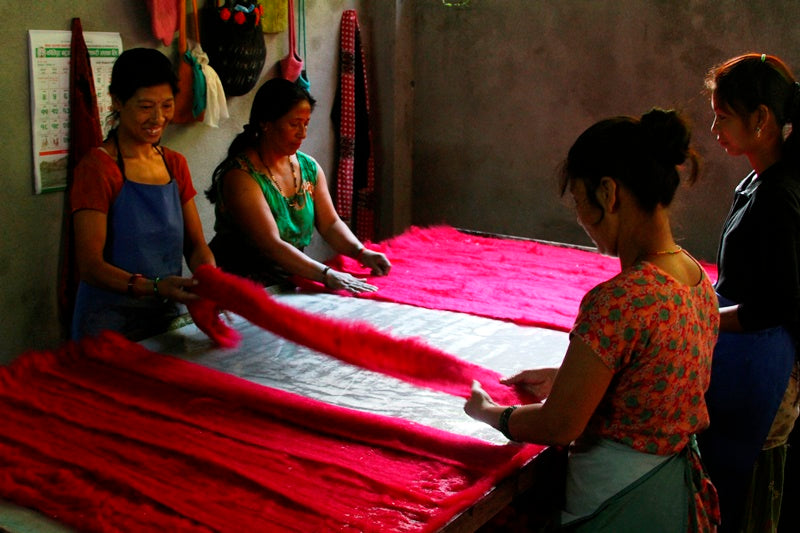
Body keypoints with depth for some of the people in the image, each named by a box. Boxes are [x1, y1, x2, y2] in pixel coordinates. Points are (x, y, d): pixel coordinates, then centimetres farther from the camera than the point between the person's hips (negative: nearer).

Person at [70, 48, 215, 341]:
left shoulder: (175, 164, 9)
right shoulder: (97, 168, -11)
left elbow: (196, 245, 7)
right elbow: (90, 266, -16)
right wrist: (154, 287, -31)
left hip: (168, 316, 6)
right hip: (111, 322, -5)